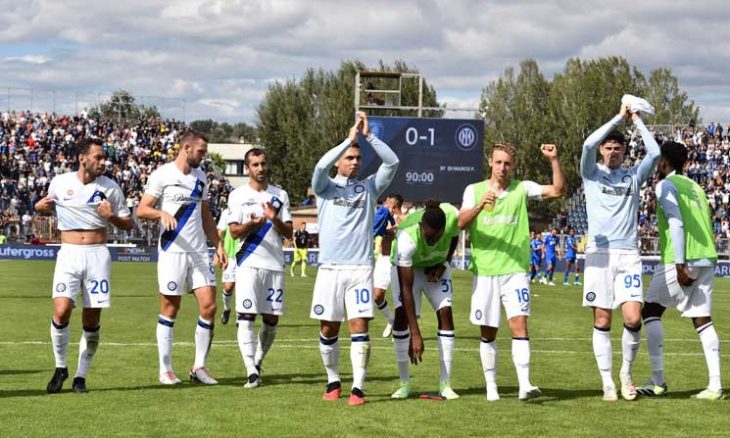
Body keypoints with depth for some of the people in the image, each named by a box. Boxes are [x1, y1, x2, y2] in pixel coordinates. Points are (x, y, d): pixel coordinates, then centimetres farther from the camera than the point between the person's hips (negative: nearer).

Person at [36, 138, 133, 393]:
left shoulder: (110, 187, 3)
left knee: (92, 320, 0)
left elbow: (128, 224, 7)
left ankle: (81, 376, 13)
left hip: (97, 254, 1)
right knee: (61, 311, -17)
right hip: (68, 254, -1)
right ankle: (60, 367, 4)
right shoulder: (60, 182, 3)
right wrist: (41, 208, 0)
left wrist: (112, 216, -13)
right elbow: (48, 208, 22)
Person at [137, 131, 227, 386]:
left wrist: (218, 245, 16)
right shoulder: (162, 175, -4)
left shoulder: (200, 176, 16)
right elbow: (141, 210, -8)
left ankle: (199, 367, 7)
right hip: (172, 251, -6)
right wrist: (162, 213, -27)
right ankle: (165, 370, 9)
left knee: (209, 306, -3)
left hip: (199, 252, 6)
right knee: (170, 309, 0)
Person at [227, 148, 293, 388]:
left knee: (271, 319, 5)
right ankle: (251, 372, -16)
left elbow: (288, 233, 7)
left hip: (275, 264, 3)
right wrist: (252, 223, -23)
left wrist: (274, 219, -13)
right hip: (249, 263, -3)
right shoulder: (238, 195, 5)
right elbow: (234, 231, -3)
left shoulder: (280, 195, 12)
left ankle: (258, 362, 24)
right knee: (246, 316, -12)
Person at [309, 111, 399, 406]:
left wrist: (368, 136, -11)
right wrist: (350, 138, -16)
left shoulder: (370, 187, 11)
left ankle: (358, 387, -8)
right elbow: (321, 166, -15)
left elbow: (392, 162, -2)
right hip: (330, 268, 0)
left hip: (361, 268, 0)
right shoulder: (325, 188, 7)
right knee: (328, 329, 5)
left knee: (359, 326, -9)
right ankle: (333, 382, 22)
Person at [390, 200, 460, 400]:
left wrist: (443, 264, -18)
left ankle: (445, 384, -8)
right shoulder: (407, 239, -42)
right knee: (402, 315, -18)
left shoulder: (453, 217, -33)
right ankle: (404, 383, -6)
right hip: (406, 267, -3)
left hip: (436, 267, 3)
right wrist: (415, 334, -40)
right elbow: (406, 289, -38)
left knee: (445, 313, -11)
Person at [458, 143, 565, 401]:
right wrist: (480, 206, -25)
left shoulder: (522, 189, 7)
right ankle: (491, 386, 16)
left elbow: (558, 191, -2)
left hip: (515, 269, -1)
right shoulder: (474, 190, 7)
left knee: (519, 324, -13)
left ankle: (524, 384, -19)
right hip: (484, 271, 1)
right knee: (488, 332, 6)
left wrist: (554, 160, -13)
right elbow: (462, 223, -7)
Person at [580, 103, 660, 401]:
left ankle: (626, 372, 12)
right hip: (599, 252, -1)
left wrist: (637, 120, 3)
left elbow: (655, 153, -2)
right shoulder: (592, 174, 8)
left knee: (633, 319, -11)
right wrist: (619, 117, -5)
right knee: (602, 321, -1)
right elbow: (589, 144, -10)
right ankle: (607, 383, 5)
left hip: (628, 253, 1)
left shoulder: (634, 175, 13)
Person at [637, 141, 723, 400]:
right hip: (707, 259, 7)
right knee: (702, 319, 5)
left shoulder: (666, 185, -2)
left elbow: (676, 223, -15)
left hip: (683, 260, -7)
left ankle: (658, 381, -4)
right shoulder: (695, 187, 22)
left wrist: (680, 263, -19)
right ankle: (715, 385, -3)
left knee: (650, 311, 3)